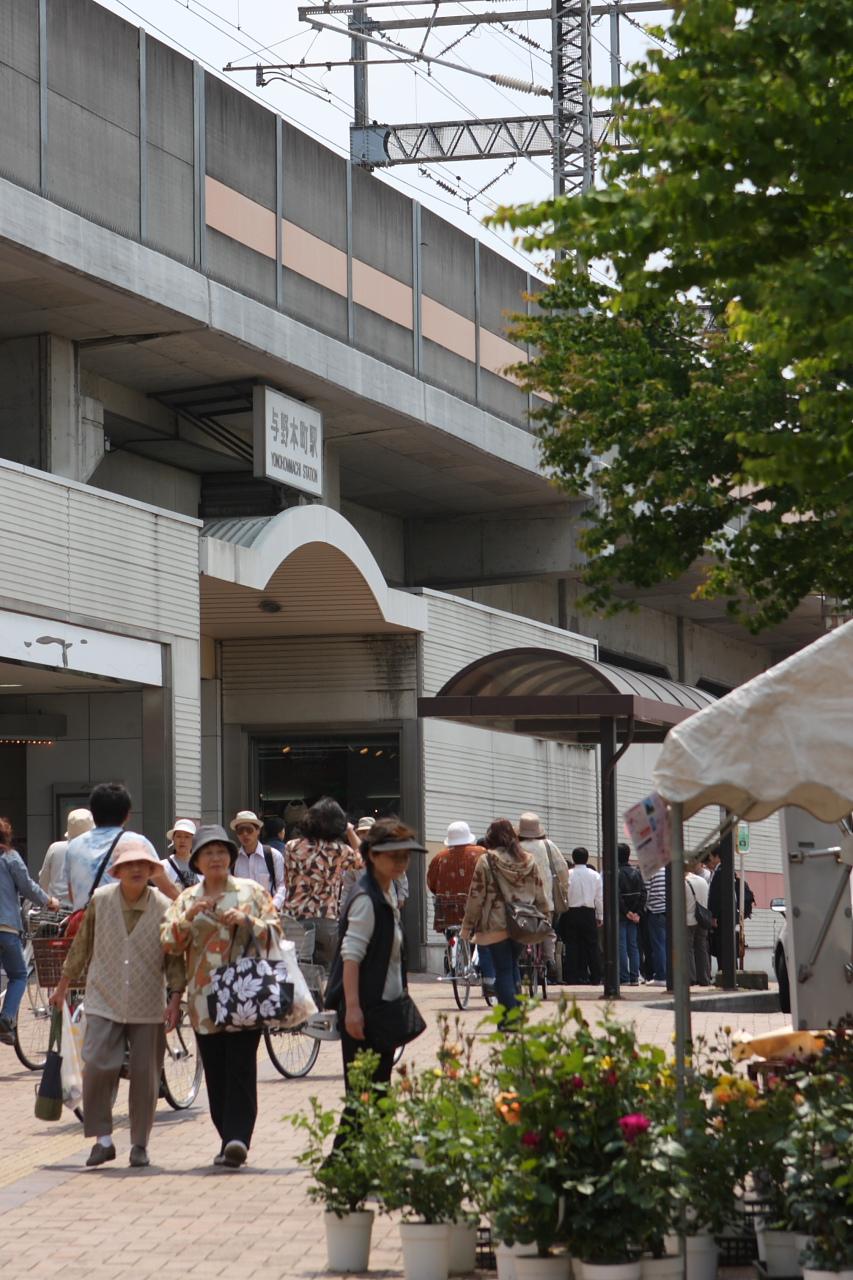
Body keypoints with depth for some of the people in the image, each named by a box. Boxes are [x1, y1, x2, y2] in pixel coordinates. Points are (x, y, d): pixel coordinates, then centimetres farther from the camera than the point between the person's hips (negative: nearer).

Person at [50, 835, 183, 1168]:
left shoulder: (164, 907, -3)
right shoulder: (100, 900, -1)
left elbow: (175, 957, 3)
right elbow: (81, 945, 11)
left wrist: (175, 997, -5)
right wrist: (63, 985, 17)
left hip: (148, 1006, 0)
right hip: (104, 1002, 0)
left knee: (145, 1075, 4)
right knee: (97, 1066, -12)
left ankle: (139, 1144, 19)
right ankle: (103, 1138, 3)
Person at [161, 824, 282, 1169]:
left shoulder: (251, 892, 7)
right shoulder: (187, 899, 14)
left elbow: (274, 934, 2)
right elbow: (169, 944, 4)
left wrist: (245, 920, -14)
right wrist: (188, 917, -12)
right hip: (204, 997, 3)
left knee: (240, 1068, -14)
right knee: (215, 1073, 3)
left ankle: (238, 1137, -21)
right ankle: (229, 1140, 10)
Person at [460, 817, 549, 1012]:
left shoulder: (486, 861, -8)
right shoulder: (528, 861, 5)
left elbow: (476, 896, -7)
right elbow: (540, 896, 8)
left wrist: (467, 926, 0)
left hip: (496, 925, -4)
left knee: (503, 970, 1)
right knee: (513, 965, 20)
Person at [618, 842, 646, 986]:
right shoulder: (637, 872, 6)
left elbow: (616, 895, -18)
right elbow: (643, 893, 2)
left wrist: (626, 912, -11)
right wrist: (638, 913, 0)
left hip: (620, 915, -6)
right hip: (634, 915, 6)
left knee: (621, 946, -3)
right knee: (633, 946, 10)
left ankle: (624, 977, -6)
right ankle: (634, 977, 8)